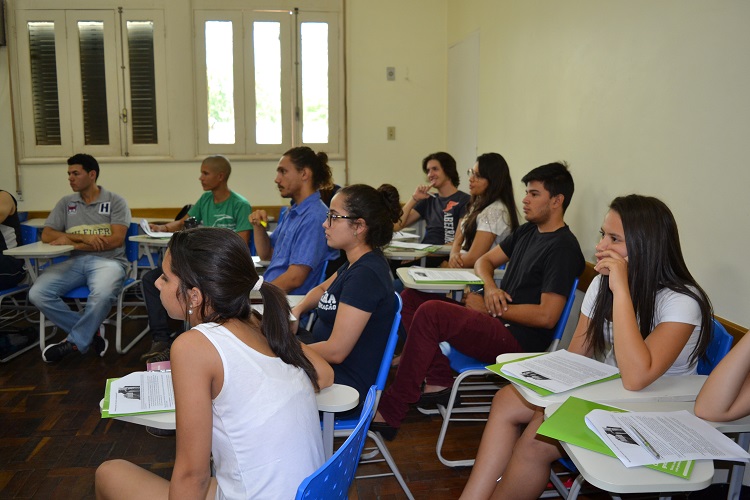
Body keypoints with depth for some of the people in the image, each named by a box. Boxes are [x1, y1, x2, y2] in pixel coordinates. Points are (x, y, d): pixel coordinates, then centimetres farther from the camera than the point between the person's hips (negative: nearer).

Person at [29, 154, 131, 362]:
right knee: (37, 294, -22)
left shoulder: (115, 202, 6)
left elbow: (117, 239, -6)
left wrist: (72, 242, -8)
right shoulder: (66, 203, 17)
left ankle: (74, 342, -11)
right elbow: (46, 235, 8)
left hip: (108, 260, -4)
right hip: (74, 261, 4)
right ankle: (91, 332, -8)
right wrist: (83, 237, -9)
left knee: (102, 295, -38)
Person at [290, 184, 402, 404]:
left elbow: (336, 351, -26)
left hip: (347, 384, -9)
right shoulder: (358, 262, 4)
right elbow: (323, 289, 24)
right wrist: (297, 310, 5)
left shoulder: (365, 274, -26)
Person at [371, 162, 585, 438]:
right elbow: (485, 260, 22)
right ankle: (439, 381, -3)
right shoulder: (528, 231, 16)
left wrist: (489, 309, -12)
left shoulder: (563, 248, -12)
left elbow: (546, 316, -20)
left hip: (518, 340, -10)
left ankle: (388, 413, -21)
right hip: (497, 321, 10)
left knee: (430, 312, -28)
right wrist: (490, 287, -2)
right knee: (411, 297, 2)